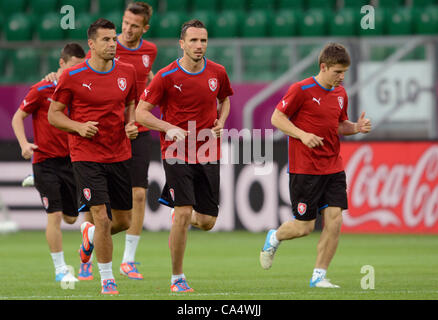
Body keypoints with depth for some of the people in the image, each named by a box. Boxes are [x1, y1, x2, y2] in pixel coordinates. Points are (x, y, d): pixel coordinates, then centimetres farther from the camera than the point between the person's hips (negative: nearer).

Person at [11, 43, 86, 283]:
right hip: (45, 161, -5)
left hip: (70, 160, 5)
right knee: (55, 215, -11)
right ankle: (60, 270, -3)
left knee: (70, 217, 11)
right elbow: (18, 117, -1)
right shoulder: (42, 90, -7)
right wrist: (24, 143, -15)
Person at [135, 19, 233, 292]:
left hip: (208, 154, 4)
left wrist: (220, 122, 3)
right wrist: (169, 128, -20)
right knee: (184, 213, -16)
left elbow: (225, 100, 23)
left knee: (207, 222, 2)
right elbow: (141, 112, -6)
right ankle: (177, 278, -2)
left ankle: (185, 219, 41)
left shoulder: (217, 72, 3)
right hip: (177, 154, -4)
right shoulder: (167, 76, -9)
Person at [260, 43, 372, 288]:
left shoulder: (340, 94, 9)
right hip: (305, 169, -6)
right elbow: (277, 118, -7)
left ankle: (319, 276, 4)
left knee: (335, 221, -6)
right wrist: (303, 134, -20)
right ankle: (274, 238, 32)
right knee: (305, 226, -1)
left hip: (333, 168, 6)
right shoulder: (301, 90, -11)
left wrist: (356, 128, 1)